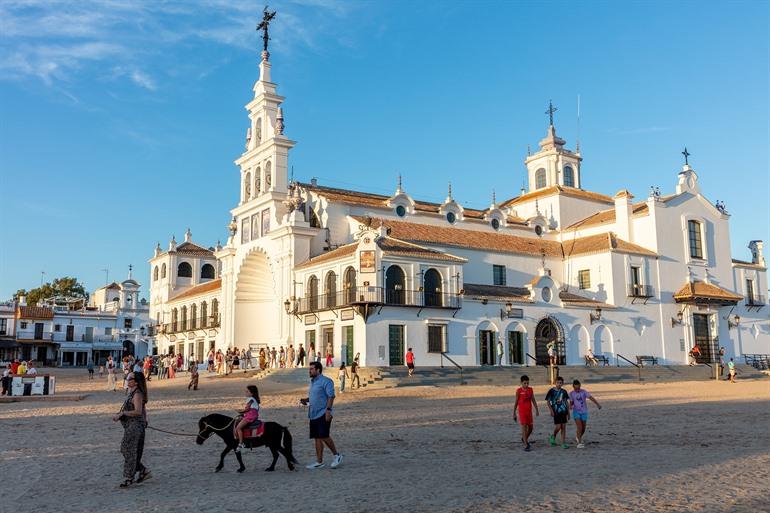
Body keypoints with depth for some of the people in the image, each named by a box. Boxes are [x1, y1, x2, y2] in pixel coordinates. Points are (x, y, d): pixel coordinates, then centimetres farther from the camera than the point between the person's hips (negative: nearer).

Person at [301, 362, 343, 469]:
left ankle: (337, 455, 9)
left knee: (324, 436, -11)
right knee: (317, 438, 9)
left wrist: (328, 410, -23)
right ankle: (319, 462, 14)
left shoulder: (325, 381, -11)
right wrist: (306, 400, 8)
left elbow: (331, 396, -16)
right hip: (314, 415, 9)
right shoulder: (312, 382, 17)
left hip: (323, 414, -9)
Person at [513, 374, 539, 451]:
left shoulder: (530, 390, 4)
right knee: (524, 427, -9)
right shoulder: (519, 391, -7)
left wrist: (536, 410, 6)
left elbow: (533, 400, 10)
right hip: (522, 412, -4)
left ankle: (524, 439, 35)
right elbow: (516, 402, -1)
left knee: (531, 427, 9)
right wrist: (514, 413, 1)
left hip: (529, 411, 4)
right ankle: (526, 445, -7)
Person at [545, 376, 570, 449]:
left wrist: (568, 413, 10)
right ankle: (553, 437, 21)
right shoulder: (551, 391, -5)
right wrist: (551, 410, -10)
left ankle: (563, 443, 8)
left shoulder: (564, 391, 6)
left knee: (563, 427, 3)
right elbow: (548, 401, -1)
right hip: (556, 412, -4)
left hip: (564, 411, 4)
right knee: (558, 427, -9)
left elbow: (567, 402, 12)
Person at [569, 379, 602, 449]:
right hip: (576, 412, -1)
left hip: (584, 412, 1)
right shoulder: (571, 393, -6)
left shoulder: (584, 391, -11)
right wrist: (570, 406, -19)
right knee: (579, 427, -17)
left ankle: (578, 437, 38)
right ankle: (579, 443, -11)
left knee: (583, 429, 9)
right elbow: (571, 402, 5)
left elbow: (591, 398, -23)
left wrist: (597, 404, -38)